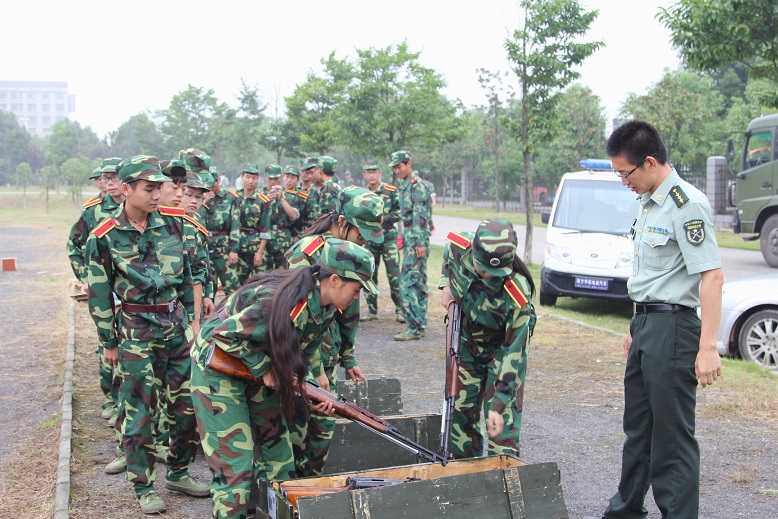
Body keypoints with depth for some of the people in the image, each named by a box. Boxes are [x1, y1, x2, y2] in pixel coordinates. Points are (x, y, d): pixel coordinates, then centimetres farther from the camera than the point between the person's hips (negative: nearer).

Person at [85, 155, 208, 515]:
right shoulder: (104, 237, -9)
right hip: (137, 330, -4)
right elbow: (100, 294, -3)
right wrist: (109, 342, 0)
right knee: (139, 410, 2)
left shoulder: (169, 225, 3)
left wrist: (190, 318, 13)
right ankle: (144, 487, 15)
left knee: (188, 403, 8)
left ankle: (178, 473, 25)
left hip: (176, 322, 4)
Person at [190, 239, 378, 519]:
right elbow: (225, 334, -28)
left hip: (259, 370, 9)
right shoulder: (282, 301, -34)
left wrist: (315, 381, -5)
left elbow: (306, 348, 9)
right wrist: (264, 369, -23)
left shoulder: (325, 306, -8)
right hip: (218, 367, -8)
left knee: (279, 456, 11)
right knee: (234, 464, -8)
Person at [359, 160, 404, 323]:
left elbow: (398, 213, -2)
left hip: (388, 238, -4)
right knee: (369, 275, 6)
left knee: (394, 275, -6)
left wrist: (382, 219, -14)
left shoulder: (391, 191, 0)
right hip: (369, 239, 4)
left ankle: (400, 309, 1)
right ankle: (372, 310, 15)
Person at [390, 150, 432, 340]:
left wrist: (420, 243, -22)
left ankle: (414, 328, -10)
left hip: (416, 241, -10)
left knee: (407, 283, -12)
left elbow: (420, 217, -19)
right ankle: (419, 326, 17)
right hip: (410, 240, 10)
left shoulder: (416, 185, -13)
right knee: (418, 284, 12)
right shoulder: (405, 185, 17)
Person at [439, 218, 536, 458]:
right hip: (467, 341, 5)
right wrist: (446, 284, -8)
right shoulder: (458, 247, -26)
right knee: (460, 411, 11)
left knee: (502, 420, -11)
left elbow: (513, 352, -33)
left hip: (502, 346, -4)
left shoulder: (517, 295, -38)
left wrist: (498, 406, -33)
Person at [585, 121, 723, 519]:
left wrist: (707, 348, -24)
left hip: (672, 328, -9)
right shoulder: (649, 203, 13)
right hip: (645, 325, 10)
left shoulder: (687, 205, -16)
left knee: (672, 435, -2)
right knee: (638, 427, 19)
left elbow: (711, 277, -21)